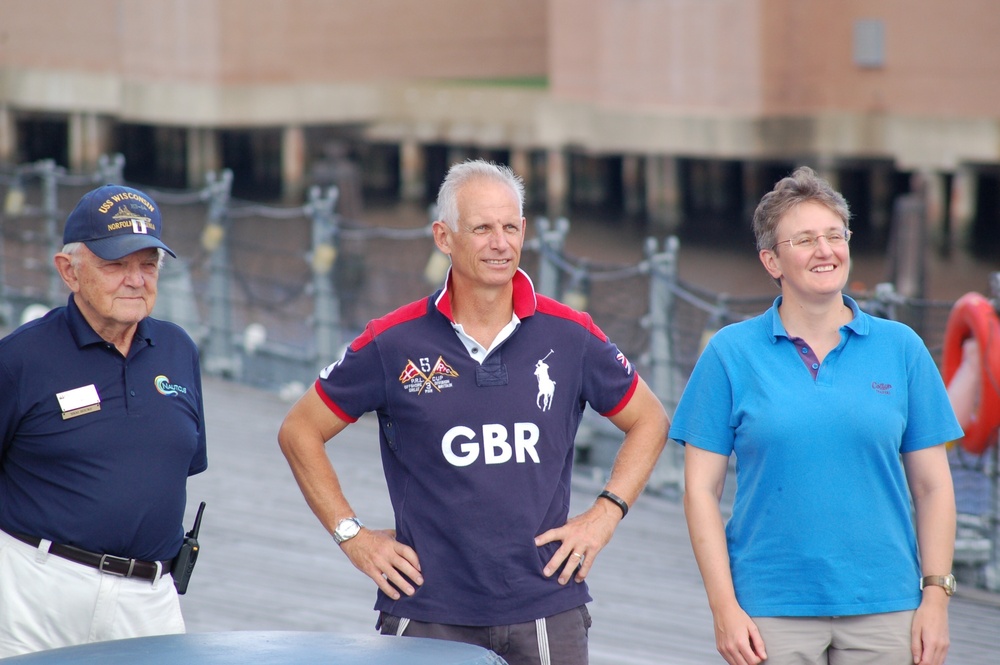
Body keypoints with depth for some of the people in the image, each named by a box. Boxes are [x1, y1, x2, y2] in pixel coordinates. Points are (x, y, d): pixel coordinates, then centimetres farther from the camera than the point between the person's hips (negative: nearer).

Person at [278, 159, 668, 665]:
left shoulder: (570, 335, 2)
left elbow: (648, 421, 16)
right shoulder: (394, 342, -2)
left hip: (546, 612, 1)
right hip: (426, 615, -1)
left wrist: (604, 515, 5)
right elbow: (300, 432, 8)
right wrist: (351, 535, 2)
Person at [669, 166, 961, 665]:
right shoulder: (731, 353, 2)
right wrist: (724, 606, -7)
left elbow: (933, 486, 7)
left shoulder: (900, 348, 6)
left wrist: (936, 595, -1)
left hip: (883, 608, 1)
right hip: (772, 613, -1)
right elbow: (701, 488, 0)